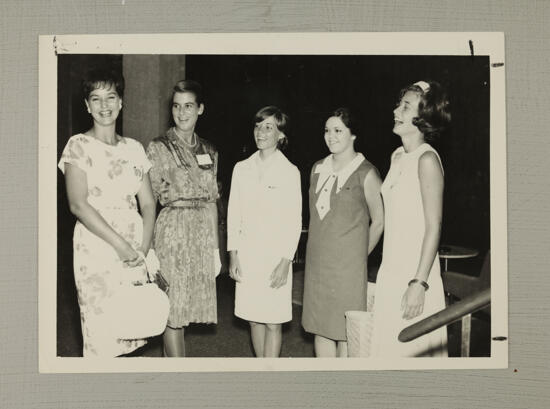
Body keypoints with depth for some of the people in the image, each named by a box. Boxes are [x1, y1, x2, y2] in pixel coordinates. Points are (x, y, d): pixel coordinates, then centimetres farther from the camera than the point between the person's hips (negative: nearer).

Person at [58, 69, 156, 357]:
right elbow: (78, 205, -11)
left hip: (134, 251, 4)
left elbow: (147, 203, 9)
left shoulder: (134, 148, 12)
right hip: (96, 249, -4)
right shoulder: (78, 146, -1)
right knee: (100, 335, -3)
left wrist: (144, 247, -6)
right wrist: (119, 243, -15)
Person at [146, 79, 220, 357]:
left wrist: (216, 247, 11)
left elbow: (211, 202, 14)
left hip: (203, 233, 5)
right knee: (173, 309, -2)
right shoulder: (158, 148, -3)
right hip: (172, 232, -5)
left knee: (183, 310, 10)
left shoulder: (209, 151, 11)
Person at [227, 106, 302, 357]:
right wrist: (233, 254, 4)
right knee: (254, 318, 9)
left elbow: (294, 221, -3)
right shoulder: (242, 168, 9)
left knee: (273, 322, -1)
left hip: (275, 254, -3)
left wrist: (285, 261, -10)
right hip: (247, 254, 4)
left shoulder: (289, 172, -1)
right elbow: (233, 213, 10)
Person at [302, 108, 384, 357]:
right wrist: (318, 250, 13)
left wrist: (360, 254, 2)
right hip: (317, 262, 6)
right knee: (320, 327, 11)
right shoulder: (318, 169, 11)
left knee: (345, 331, 0)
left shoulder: (365, 173, -7)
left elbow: (379, 221, -2)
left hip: (347, 264, -6)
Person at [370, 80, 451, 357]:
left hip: (414, 274, -7)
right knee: (388, 346, 13)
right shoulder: (397, 156, 11)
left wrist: (419, 283, -19)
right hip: (390, 272, 7)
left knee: (413, 349, 2)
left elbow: (433, 227, -15)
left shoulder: (426, 159, -12)